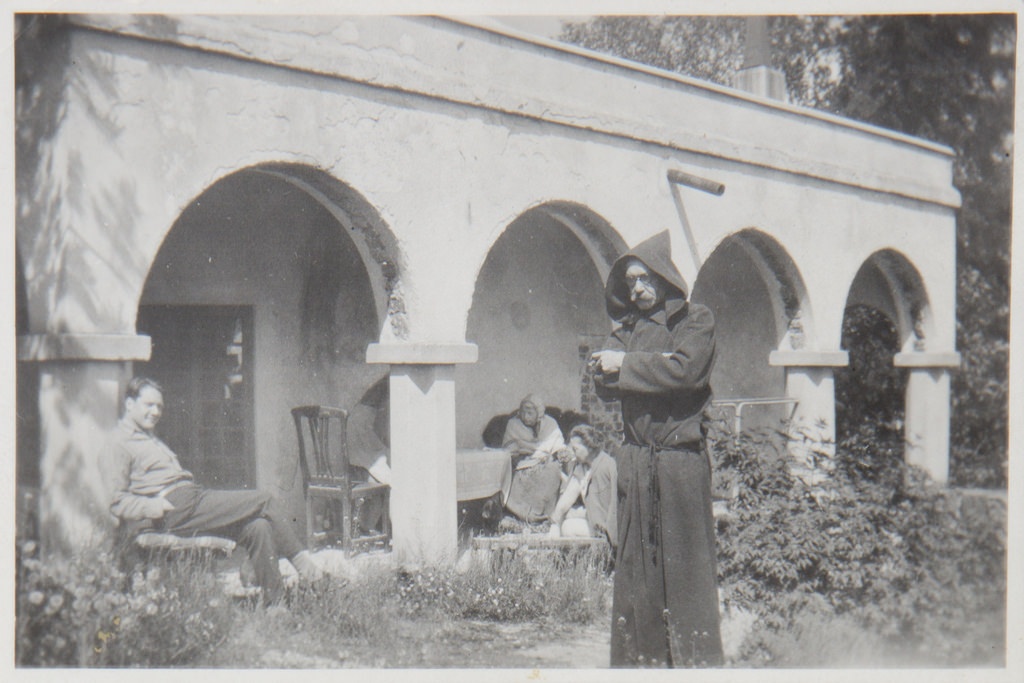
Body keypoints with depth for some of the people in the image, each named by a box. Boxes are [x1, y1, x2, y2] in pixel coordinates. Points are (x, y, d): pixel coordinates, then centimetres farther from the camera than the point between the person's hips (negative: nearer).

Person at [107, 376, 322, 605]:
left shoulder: (150, 439, 32)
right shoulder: (119, 443, 2)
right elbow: (116, 500, -7)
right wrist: (149, 506, -23)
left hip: (193, 495, 9)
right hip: (175, 508, -9)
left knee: (258, 527, -14)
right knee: (264, 501, -12)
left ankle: (275, 602, -15)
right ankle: (298, 556, 0)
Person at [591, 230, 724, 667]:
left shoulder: (696, 320, 3)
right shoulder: (627, 327, 17)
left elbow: (686, 369, -14)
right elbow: (604, 382, 7)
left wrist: (627, 365, -6)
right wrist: (654, 365, -9)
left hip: (681, 456, -4)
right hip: (636, 459, 4)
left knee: (685, 561, -4)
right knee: (634, 562, 3)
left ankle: (696, 659, 2)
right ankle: (637, 657, 9)